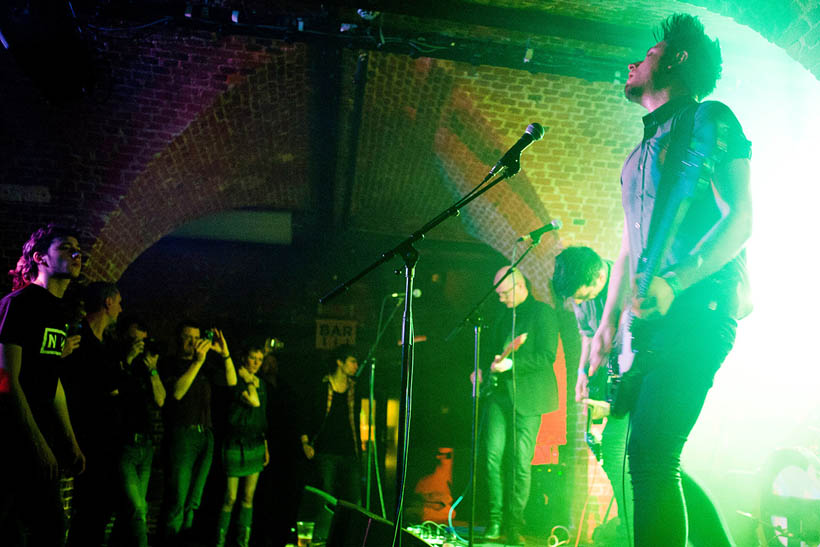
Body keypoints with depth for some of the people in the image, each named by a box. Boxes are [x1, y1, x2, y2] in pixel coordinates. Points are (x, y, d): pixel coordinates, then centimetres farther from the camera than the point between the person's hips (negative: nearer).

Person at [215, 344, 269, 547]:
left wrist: (266, 447, 15)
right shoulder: (235, 380, -9)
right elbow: (253, 401, -24)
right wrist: (248, 381, -10)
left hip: (256, 445, 6)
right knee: (230, 498, -3)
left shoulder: (261, 383, 12)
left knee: (249, 497, 10)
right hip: (236, 444, -6)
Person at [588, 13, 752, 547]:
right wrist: (609, 322, 14)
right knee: (653, 458, 9)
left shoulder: (709, 118, 3)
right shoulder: (639, 155, 26)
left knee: (649, 458, -17)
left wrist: (674, 283, -23)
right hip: (653, 321, 8)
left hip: (699, 311, -8)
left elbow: (739, 220, -9)